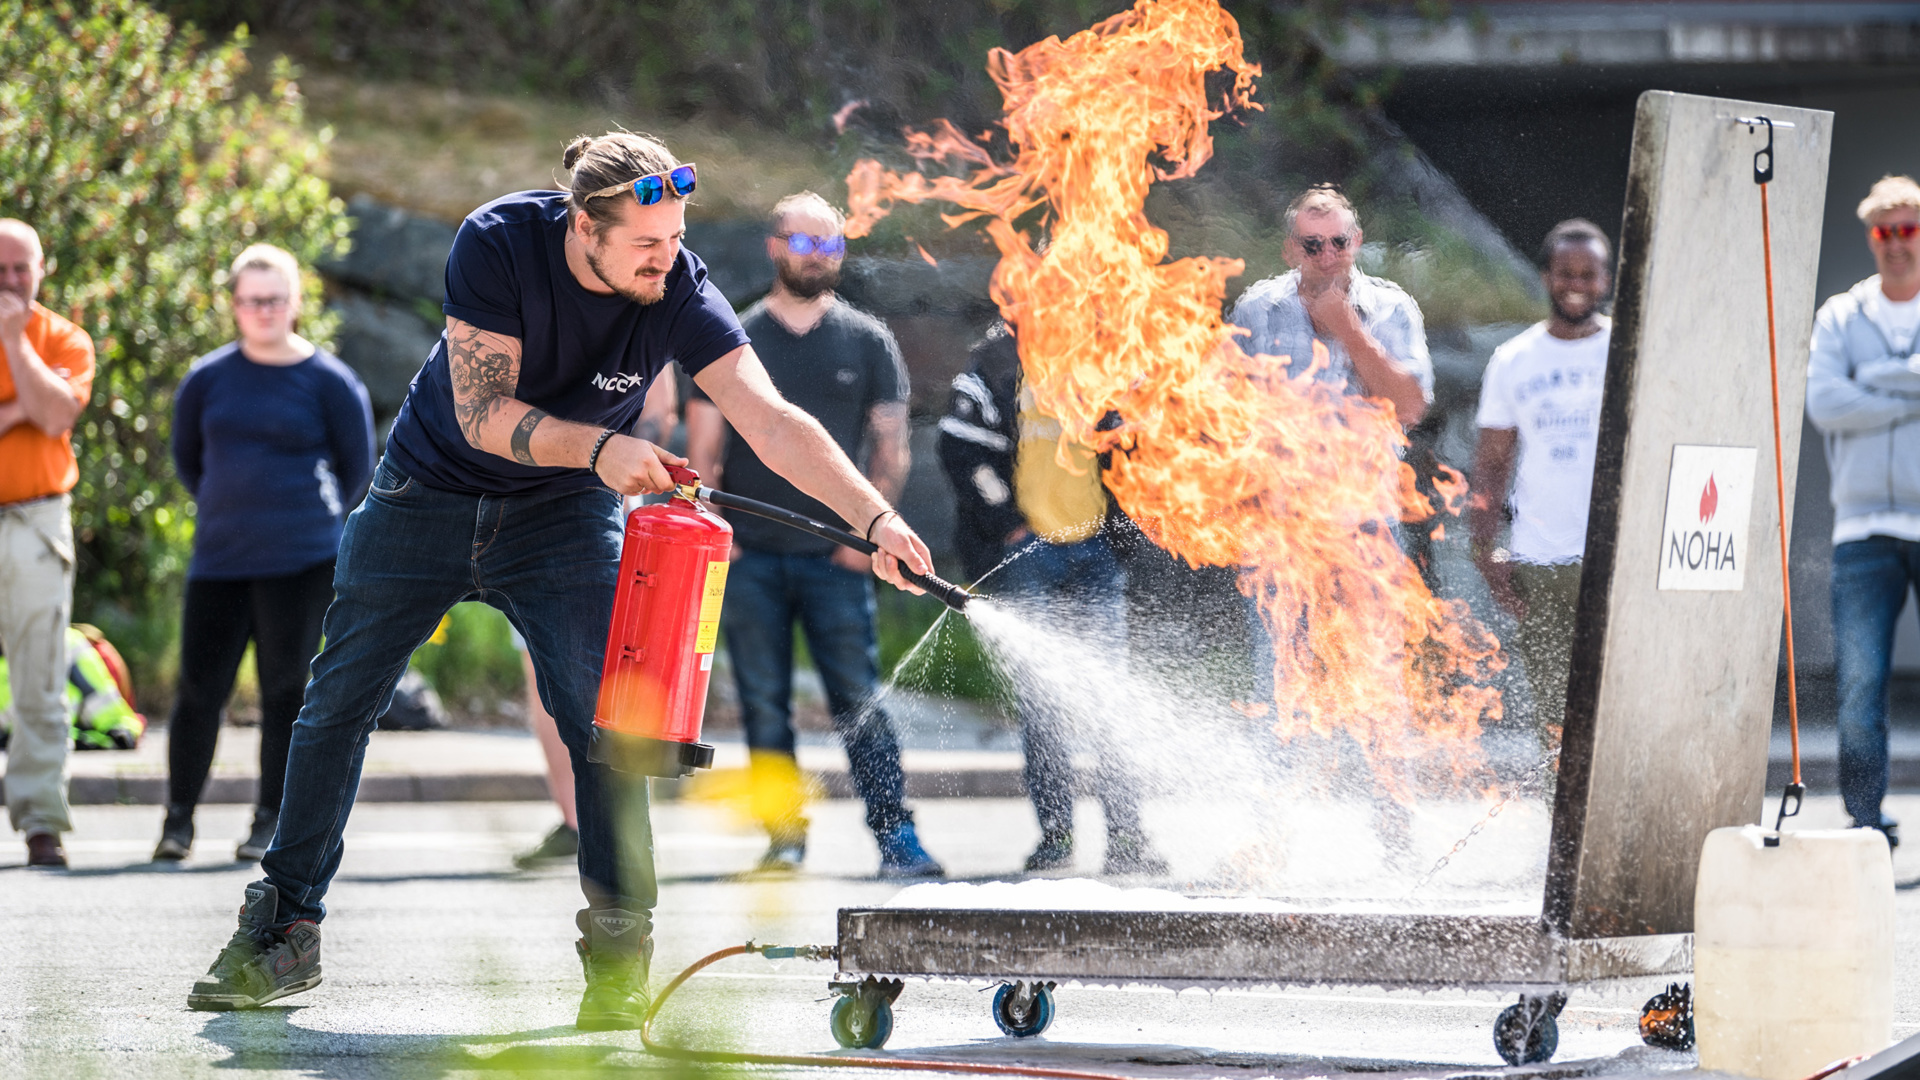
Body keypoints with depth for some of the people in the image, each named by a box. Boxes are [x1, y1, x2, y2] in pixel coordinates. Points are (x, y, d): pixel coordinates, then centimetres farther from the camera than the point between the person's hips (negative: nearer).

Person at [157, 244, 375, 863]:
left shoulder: (329, 382, 0)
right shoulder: (206, 380, 6)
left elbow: (357, 468, 10)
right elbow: (186, 458, 20)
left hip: (301, 562, -2)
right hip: (219, 558, 2)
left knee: (285, 690, 1)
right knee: (200, 688, 0)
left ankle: (270, 822, 10)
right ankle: (179, 818, 13)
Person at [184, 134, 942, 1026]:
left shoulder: (678, 292, -23)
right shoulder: (498, 243, -27)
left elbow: (774, 423, -32)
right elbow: (480, 414, -28)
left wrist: (875, 516, -45)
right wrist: (599, 446, -42)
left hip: (565, 517, 0)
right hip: (429, 493, 0)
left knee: (603, 719, -16)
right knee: (337, 705, 5)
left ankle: (618, 956, -9)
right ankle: (284, 932, 19)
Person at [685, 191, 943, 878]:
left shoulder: (868, 342, 8)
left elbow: (890, 448, 8)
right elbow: (702, 449, 7)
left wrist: (866, 531, -5)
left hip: (835, 556, -1)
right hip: (748, 557, 1)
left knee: (859, 699, -9)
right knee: (764, 704, 0)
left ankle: (896, 836, -10)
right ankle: (784, 833, 5)